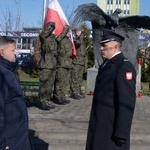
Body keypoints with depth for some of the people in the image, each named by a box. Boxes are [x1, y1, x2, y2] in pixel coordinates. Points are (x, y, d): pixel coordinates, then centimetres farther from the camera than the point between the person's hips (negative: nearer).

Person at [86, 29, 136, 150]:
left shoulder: (124, 67, -17)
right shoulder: (107, 63, 11)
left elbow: (127, 103, -21)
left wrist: (121, 133, -21)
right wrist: (95, 123, 17)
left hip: (111, 128, -8)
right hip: (99, 124, 9)